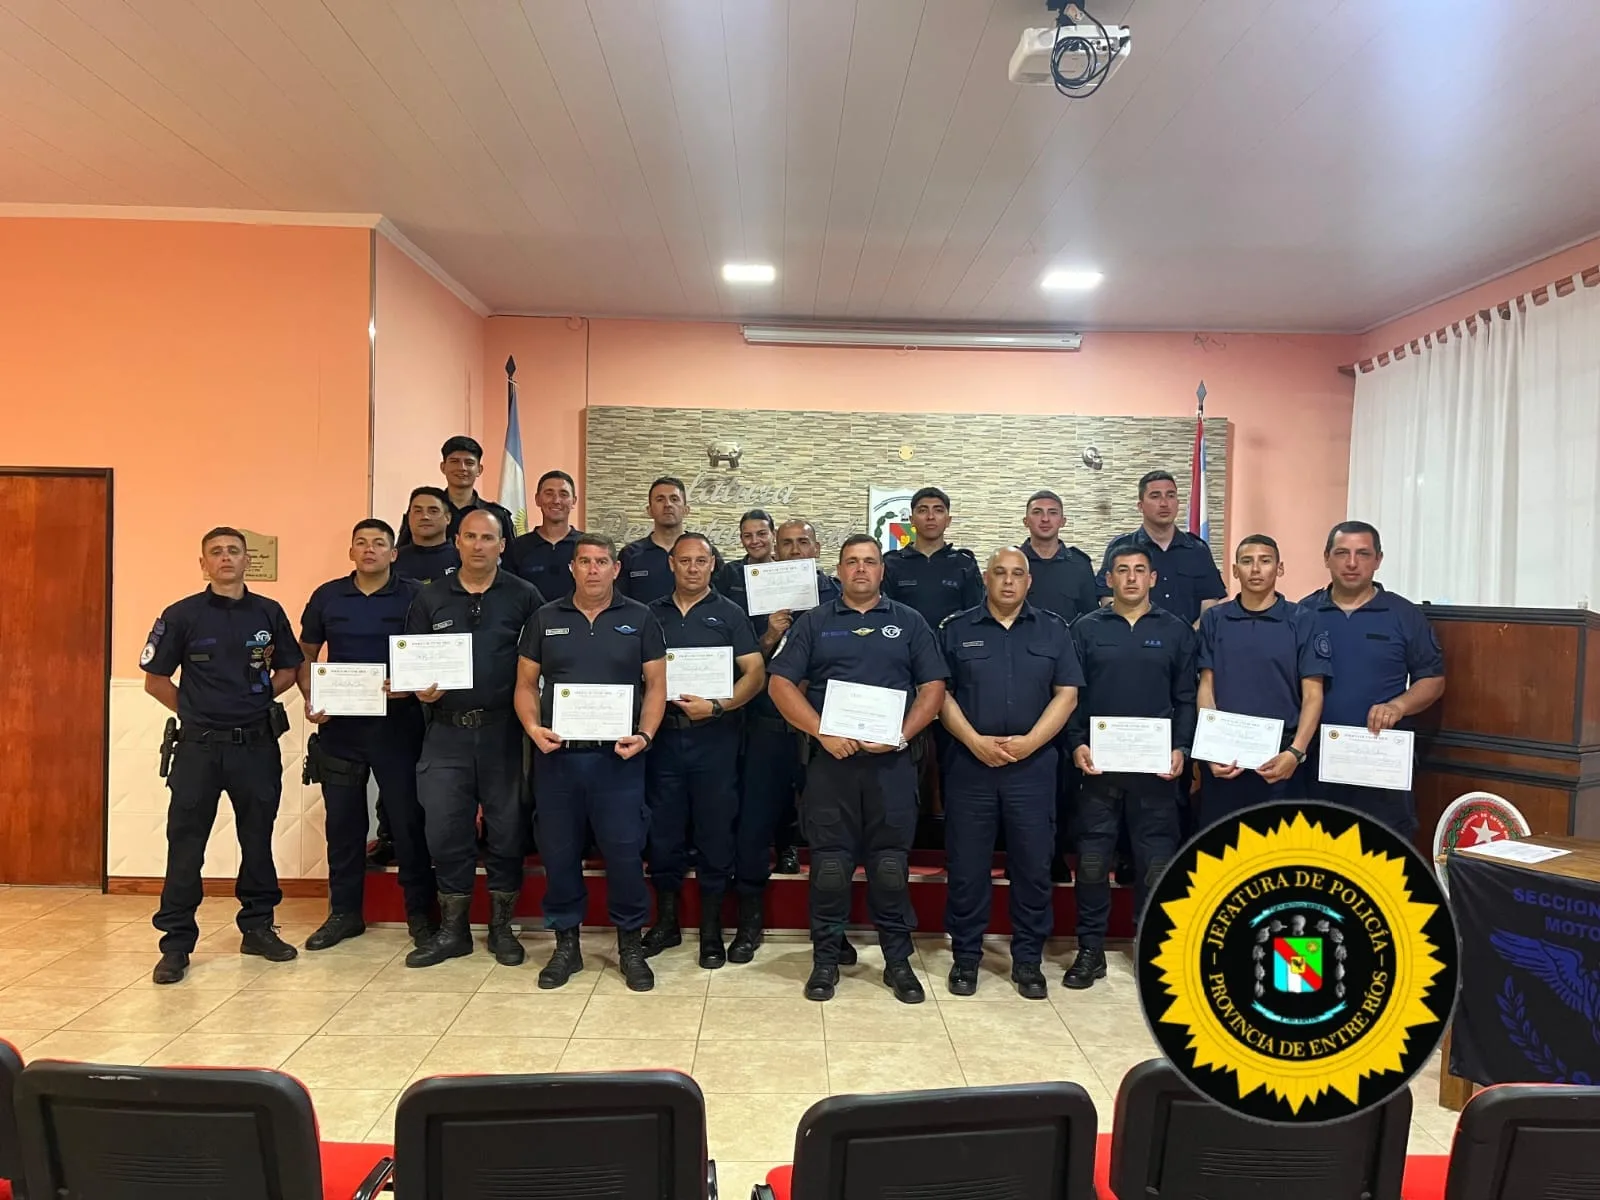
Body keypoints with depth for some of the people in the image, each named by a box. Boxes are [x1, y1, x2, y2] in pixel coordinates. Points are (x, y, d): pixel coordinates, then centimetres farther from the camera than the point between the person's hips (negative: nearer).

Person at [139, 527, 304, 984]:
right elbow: (155, 679, 4)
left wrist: (258, 699, 0)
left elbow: (288, 669, 13)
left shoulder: (269, 613, 4)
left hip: (257, 744, 2)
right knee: (186, 845, 2)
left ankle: (258, 927, 25)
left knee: (258, 839, 11)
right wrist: (192, 708, -2)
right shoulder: (182, 615, -2)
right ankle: (176, 943, 12)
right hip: (199, 745, -2)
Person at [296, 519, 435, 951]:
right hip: (338, 725, 3)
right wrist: (310, 700, -1)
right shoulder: (327, 596, 8)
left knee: (407, 818, 2)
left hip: (396, 723, -3)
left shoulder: (413, 597, 0)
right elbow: (305, 654, 15)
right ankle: (344, 912, 24)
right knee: (342, 821, 10)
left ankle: (420, 912, 14)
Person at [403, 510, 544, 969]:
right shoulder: (430, 598, 8)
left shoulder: (523, 596, 1)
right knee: (445, 831, 5)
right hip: (446, 730, 2)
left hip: (503, 729, -2)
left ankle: (501, 927, 22)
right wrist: (420, 689, -10)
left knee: (506, 829, 6)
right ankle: (452, 930, 20)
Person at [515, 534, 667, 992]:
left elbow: (655, 685, 3)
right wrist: (533, 727, -8)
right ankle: (566, 943, 24)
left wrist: (645, 735, -11)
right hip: (556, 755, 2)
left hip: (618, 756, -2)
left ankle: (630, 944, 17)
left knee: (624, 851, 0)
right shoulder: (545, 619, 9)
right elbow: (526, 684, 9)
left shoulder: (640, 619, 5)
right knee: (558, 852, 9)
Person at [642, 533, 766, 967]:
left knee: (715, 833, 4)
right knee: (663, 831, 9)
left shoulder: (729, 613, 3)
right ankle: (666, 922, 25)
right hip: (663, 735, 2)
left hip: (714, 737, -2)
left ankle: (711, 929, 18)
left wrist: (717, 706, -17)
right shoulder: (652, 614, 10)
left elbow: (755, 674, -3)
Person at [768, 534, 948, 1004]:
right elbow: (780, 683, 1)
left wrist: (902, 734, -10)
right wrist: (822, 732, -11)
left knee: (890, 866, 5)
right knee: (829, 866, 3)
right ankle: (826, 960, 18)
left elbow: (933, 687, 5)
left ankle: (898, 961, 20)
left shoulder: (909, 622, 9)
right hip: (830, 759, 0)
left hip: (892, 763, 0)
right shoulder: (813, 622, 8)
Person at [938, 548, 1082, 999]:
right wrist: (975, 741, -12)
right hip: (969, 764, 0)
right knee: (966, 867, 5)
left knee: (1033, 866, 6)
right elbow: (940, 692, 1)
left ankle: (1028, 960, 20)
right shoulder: (956, 630, 5)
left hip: (1033, 766, 1)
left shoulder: (1053, 630, 7)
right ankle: (965, 957, 19)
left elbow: (1067, 694, 2)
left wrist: (1029, 742, -11)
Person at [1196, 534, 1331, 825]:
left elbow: (1312, 695, -3)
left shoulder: (1302, 621, 0)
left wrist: (1296, 752, -15)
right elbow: (1206, 688, 3)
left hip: (1280, 757, -1)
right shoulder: (1214, 620, 5)